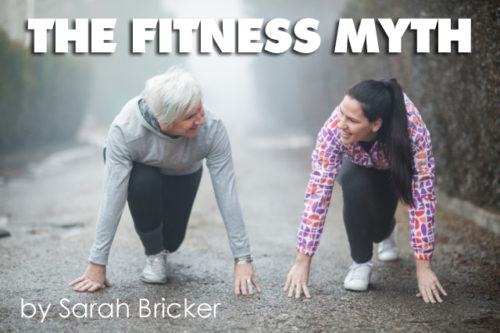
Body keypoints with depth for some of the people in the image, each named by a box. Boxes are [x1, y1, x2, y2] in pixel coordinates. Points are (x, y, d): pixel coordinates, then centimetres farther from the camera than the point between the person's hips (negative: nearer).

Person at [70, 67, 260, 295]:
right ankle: (154, 253, -8)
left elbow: (227, 195, -34)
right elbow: (112, 199, -38)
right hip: (139, 169, -1)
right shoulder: (125, 128, -41)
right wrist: (97, 265, -36)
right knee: (144, 184, -35)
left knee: (170, 241, -9)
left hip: (182, 175, 2)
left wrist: (243, 260, -35)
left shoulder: (212, 129, -37)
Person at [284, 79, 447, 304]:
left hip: (396, 167, 0)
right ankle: (360, 262, -8)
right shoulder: (334, 129, -39)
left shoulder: (414, 132, -42)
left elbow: (421, 198, -38)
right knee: (355, 187, -33)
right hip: (357, 165, 0)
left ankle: (387, 231, 22)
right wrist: (302, 263, -37)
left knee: (377, 229, -18)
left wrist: (423, 267, -38)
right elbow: (317, 193, -37)